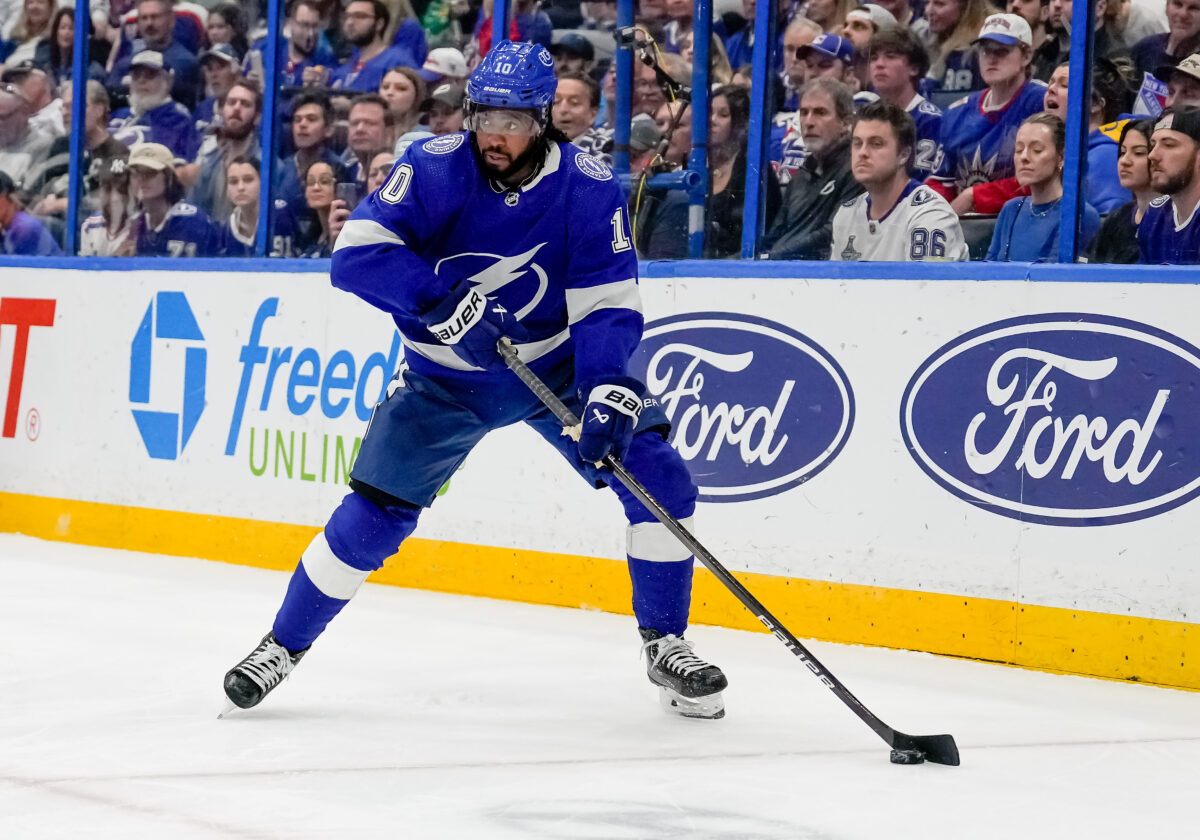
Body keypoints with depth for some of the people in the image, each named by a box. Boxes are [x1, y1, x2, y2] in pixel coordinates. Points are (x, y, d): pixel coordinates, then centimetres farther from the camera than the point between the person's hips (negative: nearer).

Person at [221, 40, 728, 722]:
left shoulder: (589, 189, -17)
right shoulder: (437, 168, -20)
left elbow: (609, 304, -20)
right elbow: (356, 252, -27)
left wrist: (609, 388, -37)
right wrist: (444, 299, -39)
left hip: (557, 364, 1)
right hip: (446, 377, -1)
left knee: (657, 475, -14)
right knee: (375, 514, -6)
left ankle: (666, 645, 3)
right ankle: (284, 646, 15)